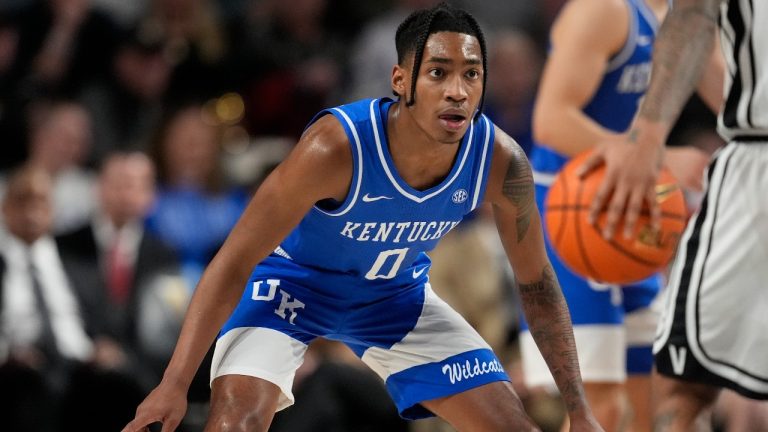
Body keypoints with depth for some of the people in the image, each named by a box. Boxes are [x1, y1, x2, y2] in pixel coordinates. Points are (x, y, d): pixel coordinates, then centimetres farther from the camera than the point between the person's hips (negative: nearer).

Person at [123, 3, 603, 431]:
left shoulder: (500, 161, -24)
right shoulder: (336, 146, -37)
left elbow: (536, 280, -7)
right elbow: (234, 261, -31)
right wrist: (175, 383, -36)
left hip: (397, 292, 5)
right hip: (292, 279, -4)